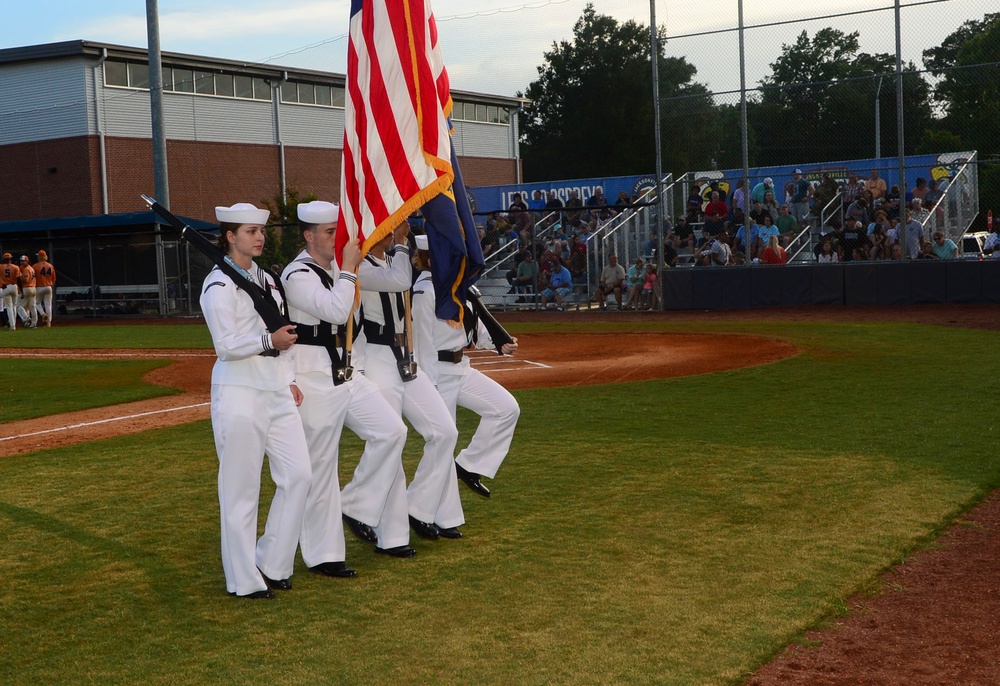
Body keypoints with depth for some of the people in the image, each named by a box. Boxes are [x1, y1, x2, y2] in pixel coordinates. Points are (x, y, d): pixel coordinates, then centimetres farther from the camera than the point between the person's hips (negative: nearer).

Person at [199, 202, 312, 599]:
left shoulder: (266, 279, 17)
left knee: (298, 474, 3)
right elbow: (226, 345, -15)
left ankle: (271, 563, 17)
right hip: (239, 392, -8)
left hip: (276, 392, 8)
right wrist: (269, 341, -21)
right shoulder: (219, 284, -8)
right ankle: (244, 579, 10)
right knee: (241, 488, -1)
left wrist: (290, 381, 13)